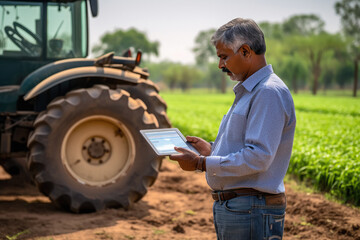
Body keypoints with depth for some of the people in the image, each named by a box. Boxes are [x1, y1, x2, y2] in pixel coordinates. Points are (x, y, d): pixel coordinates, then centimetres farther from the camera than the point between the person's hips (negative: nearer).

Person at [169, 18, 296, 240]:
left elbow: (258, 157, -24)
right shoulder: (248, 92, 18)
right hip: (229, 206, 10)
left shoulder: (270, 93, -16)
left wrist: (201, 163, -19)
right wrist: (211, 149, 10)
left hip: (252, 212, -10)